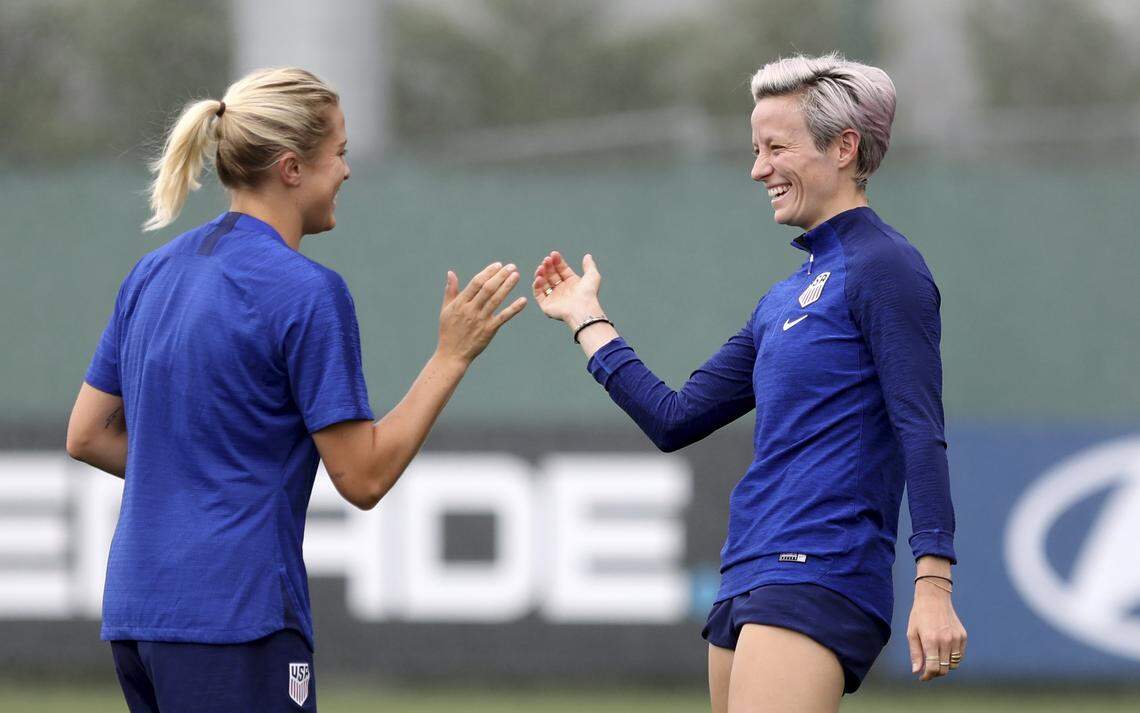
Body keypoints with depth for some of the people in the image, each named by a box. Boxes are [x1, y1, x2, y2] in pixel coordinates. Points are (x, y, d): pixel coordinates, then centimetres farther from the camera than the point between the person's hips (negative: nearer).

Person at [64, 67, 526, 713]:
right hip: (237, 621, -8)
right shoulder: (308, 292, -12)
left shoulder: (155, 273, 11)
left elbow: (87, 436, 16)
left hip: (135, 613, 8)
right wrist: (453, 355, -5)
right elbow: (364, 478, -11)